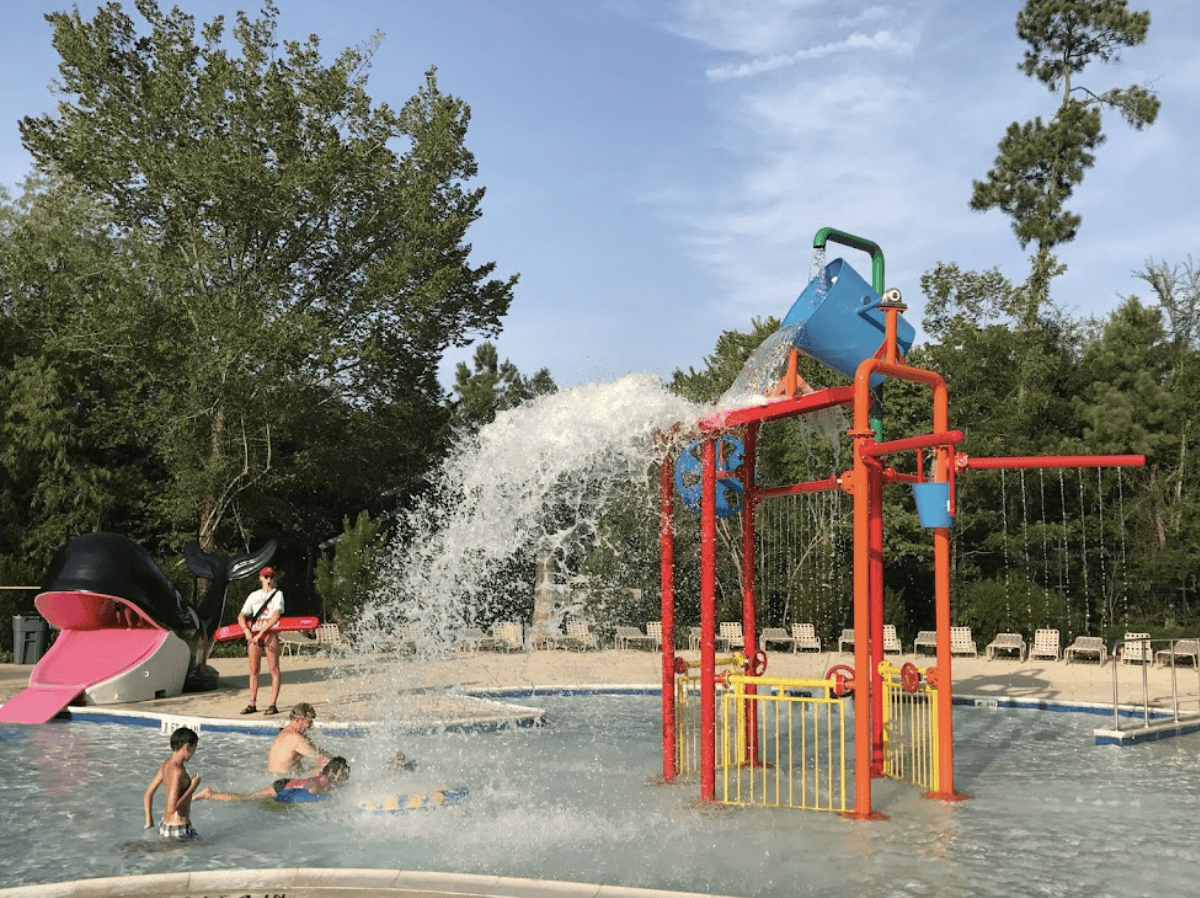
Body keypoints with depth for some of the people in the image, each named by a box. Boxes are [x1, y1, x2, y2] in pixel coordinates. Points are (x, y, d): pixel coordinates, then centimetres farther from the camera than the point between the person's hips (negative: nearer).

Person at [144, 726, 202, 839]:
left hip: (165, 825, 10)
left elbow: (148, 794, 14)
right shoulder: (177, 771, -24)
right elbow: (171, 808, -28)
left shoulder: (166, 765, 4)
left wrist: (149, 821, 22)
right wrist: (193, 787, -20)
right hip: (179, 830, -10)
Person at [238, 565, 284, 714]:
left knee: (274, 669, -7)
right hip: (253, 634, 4)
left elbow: (276, 615, -11)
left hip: (270, 632, -4)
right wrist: (247, 631, -9)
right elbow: (241, 616, 11)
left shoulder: (277, 594, 3)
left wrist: (261, 632, -19)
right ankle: (252, 704, 9)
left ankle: (273, 704, -8)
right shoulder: (253, 596, 15)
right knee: (254, 670, 5)